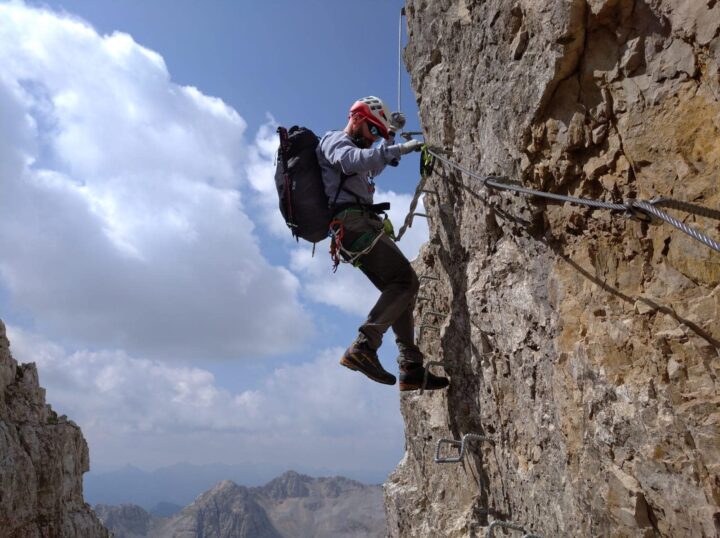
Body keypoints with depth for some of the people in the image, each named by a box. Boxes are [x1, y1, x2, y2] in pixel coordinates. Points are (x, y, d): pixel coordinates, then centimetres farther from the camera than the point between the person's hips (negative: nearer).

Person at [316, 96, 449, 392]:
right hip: (354, 221, -10)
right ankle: (363, 347, -25)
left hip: (355, 227, 10)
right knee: (406, 281, -19)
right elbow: (353, 160, -21)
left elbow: (372, 168, 49)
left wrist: (389, 137, 37)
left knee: (399, 289, 4)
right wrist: (398, 149, -24)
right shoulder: (334, 139, 2)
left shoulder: (352, 148, 32)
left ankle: (411, 368, 1)